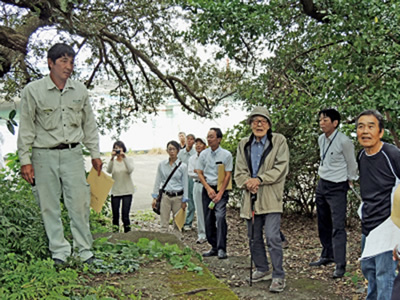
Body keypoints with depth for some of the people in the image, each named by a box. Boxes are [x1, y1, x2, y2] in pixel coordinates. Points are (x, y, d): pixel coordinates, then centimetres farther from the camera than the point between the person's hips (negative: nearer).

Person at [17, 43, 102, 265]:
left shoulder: (80, 90, 7)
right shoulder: (33, 90, -2)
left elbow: (89, 125, 15)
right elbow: (26, 128, 0)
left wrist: (95, 153, 13)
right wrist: (25, 159, -4)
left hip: (73, 154, 2)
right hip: (44, 155, -2)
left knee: (80, 203, -1)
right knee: (50, 206, 2)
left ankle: (85, 251, 10)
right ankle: (59, 252, 13)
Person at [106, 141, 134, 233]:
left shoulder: (129, 159, 3)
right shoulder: (113, 161, 4)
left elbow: (130, 170, -17)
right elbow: (109, 171, -16)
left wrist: (124, 158, -25)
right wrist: (112, 158, -28)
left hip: (127, 191, -1)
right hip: (115, 191, 1)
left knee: (125, 216, -8)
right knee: (115, 216, 4)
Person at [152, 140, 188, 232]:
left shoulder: (183, 166, -2)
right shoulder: (161, 164, 2)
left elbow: (185, 184, 1)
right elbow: (157, 181, 7)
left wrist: (184, 201, -2)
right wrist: (155, 197, 3)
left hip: (178, 197, -1)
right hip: (165, 196, 1)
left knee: (177, 223, 6)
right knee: (164, 223, -1)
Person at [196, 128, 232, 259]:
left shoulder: (226, 154, -4)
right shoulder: (203, 154, 6)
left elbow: (228, 175, -5)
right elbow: (199, 173, 7)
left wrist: (220, 193, -11)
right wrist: (208, 189, -6)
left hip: (221, 189, -4)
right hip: (207, 188, 4)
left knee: (220, 217, -18)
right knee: (208, 220, 5)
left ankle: (221, 249, -16)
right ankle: (214, 247, 17)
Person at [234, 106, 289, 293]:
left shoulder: (279, 141, 1)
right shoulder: (244, 145, 13)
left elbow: (281, 168, -7)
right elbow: (239, 171, 10)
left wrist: (259, 180, -15)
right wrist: (248, 183, -11)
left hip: (270, 198, -5)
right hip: (251, 198, 5)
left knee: (273, 237, -12)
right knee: (254, 237, 12)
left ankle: (278, 276, -2)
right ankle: (262, 270, 29)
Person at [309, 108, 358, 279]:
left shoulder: (344, 141, -18)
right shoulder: (321, 139, 3)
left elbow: (351, 163, -5)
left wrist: (350, 180, 6)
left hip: (337, 187, -8)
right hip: (322, 184, 8)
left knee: (338, 226, -11)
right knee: (323, 224, 15)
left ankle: (340, 265, -9)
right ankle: (327, 256, 29)